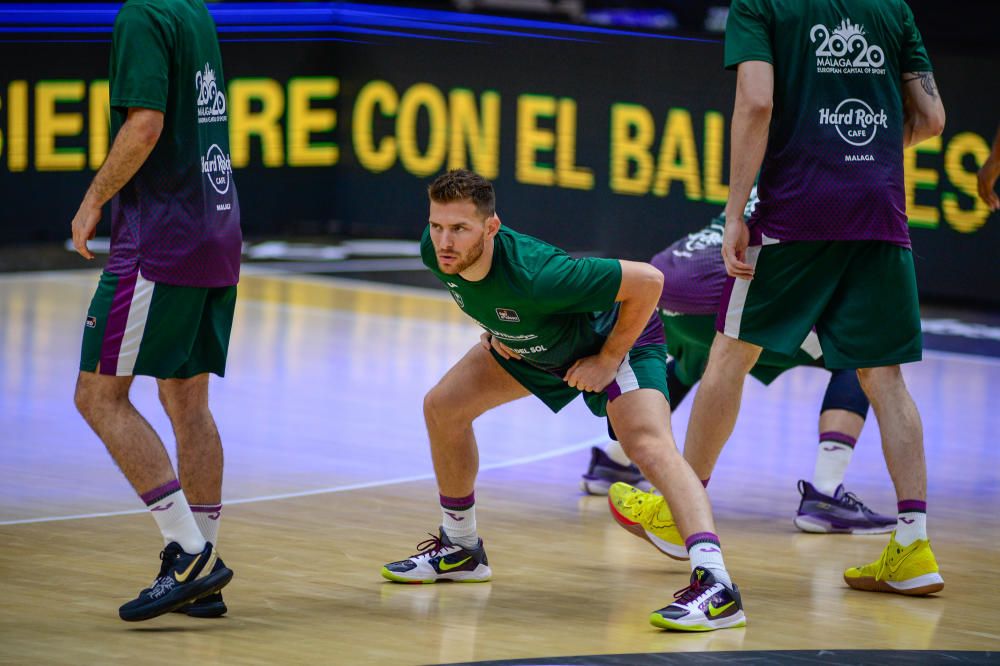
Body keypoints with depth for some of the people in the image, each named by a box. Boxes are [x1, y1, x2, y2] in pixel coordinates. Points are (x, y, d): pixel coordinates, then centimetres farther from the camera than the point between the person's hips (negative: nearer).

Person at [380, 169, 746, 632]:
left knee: (650, 448, -29)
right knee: (443, 407, 7)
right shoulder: (436, 251, -23)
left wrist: (608, 360, -27)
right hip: (531, 345, 8)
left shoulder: (534, 275, -43)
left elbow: (647, 281, -35)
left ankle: (714, 583, -41)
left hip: (617, 337, -8)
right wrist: (494, 328, 2)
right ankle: (461, 549, 27)